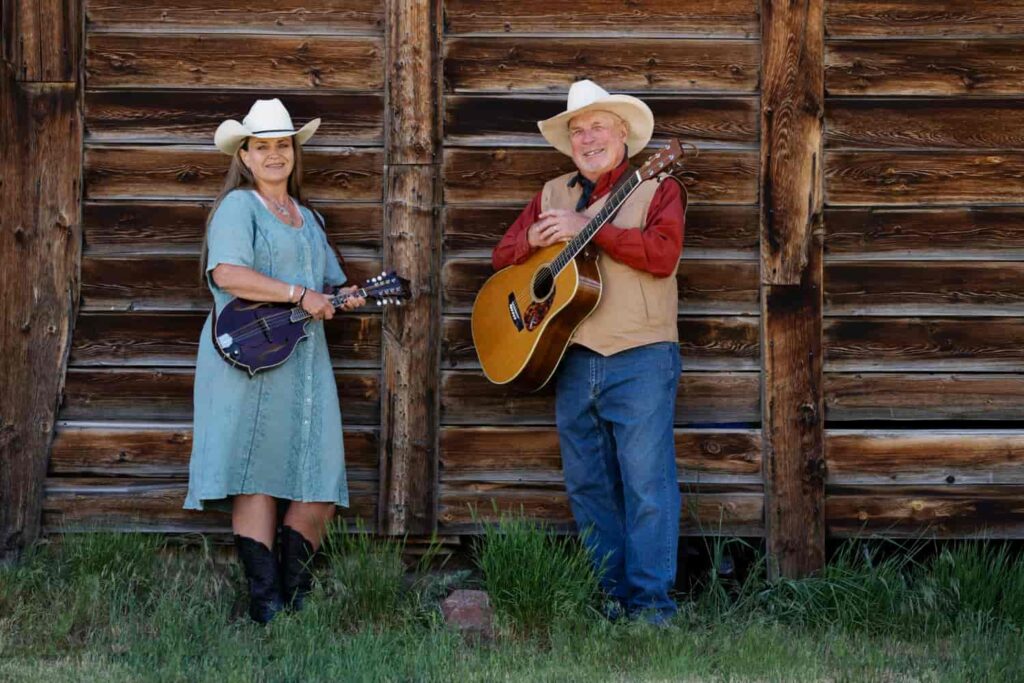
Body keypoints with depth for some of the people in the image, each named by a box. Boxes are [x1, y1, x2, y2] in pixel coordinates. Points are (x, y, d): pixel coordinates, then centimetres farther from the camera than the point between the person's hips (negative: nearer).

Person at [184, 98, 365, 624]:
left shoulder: (307, 218, 23)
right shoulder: (238, 206, -1)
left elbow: (330, 285, 28)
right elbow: (226, 274, -17)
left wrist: (345, 298, 4)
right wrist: (299, 295, -17)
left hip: (305, 359, 7)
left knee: (321, 482, 0)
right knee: (256, 478, -6)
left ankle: (293, 586, 13)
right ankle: (265, 599, -4)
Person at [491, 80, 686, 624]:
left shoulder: (654, 186, 1)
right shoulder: (552, 194, 17)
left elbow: (663, 253, -16)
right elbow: (502, 257, 17)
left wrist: (587, 228, -17)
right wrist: (535, 240, -5)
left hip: (640, 358, -6)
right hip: (573, 359, 6)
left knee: (646, 481, -9)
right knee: (587, 486, 9)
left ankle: (650, 601, -6)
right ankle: (611, 595, 17)